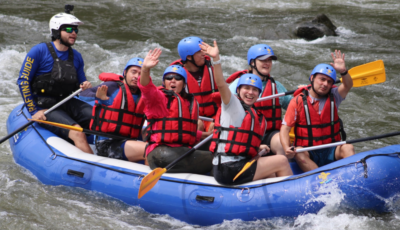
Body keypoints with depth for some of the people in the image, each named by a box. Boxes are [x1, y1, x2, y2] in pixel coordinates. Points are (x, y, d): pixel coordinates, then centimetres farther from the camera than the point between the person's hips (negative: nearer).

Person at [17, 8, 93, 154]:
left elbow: (80, 84, 22)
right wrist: (33, 111, -13)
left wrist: (84, 86, -5)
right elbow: (23, 81, -8)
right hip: (45, 107, -7)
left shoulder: (76, 57, 11)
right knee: (77, 133, -29)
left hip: (68, 104, 7)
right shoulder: (39, 51, -7)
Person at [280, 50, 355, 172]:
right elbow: (285, 127, -6)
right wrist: (286, 148, -26)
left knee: (348, 148, -26)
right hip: (309, 153, -2)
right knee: (299, 155, -33)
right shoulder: (298, 101, -2)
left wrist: (343, 71, -37)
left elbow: (347, 86, -14)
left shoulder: (333, 97, 6)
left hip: (331, 152, 2)